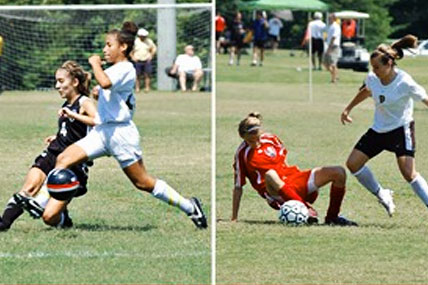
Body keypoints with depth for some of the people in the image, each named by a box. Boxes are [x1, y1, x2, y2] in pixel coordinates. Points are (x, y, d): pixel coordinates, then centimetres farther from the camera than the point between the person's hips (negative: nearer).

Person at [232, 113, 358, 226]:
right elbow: (238, 187, -3)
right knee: (270, 175, -43)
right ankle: (307, 210, -41)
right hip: (277, 194, -6)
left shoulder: (271, 139, 7)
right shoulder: (242, 154, -5)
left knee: (339, 172, -9)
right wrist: (234, 218, -5)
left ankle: (332, 216, 1)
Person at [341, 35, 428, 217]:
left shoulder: (405, 83, -24)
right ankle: (382, 195, 19)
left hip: (401, 130, -7)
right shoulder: (372, 79, -6)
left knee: (408, 173, -20)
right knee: (353, 163, 2)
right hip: (378, 129, 7)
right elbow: (366, 92, 17)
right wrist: (348, 109, 23)